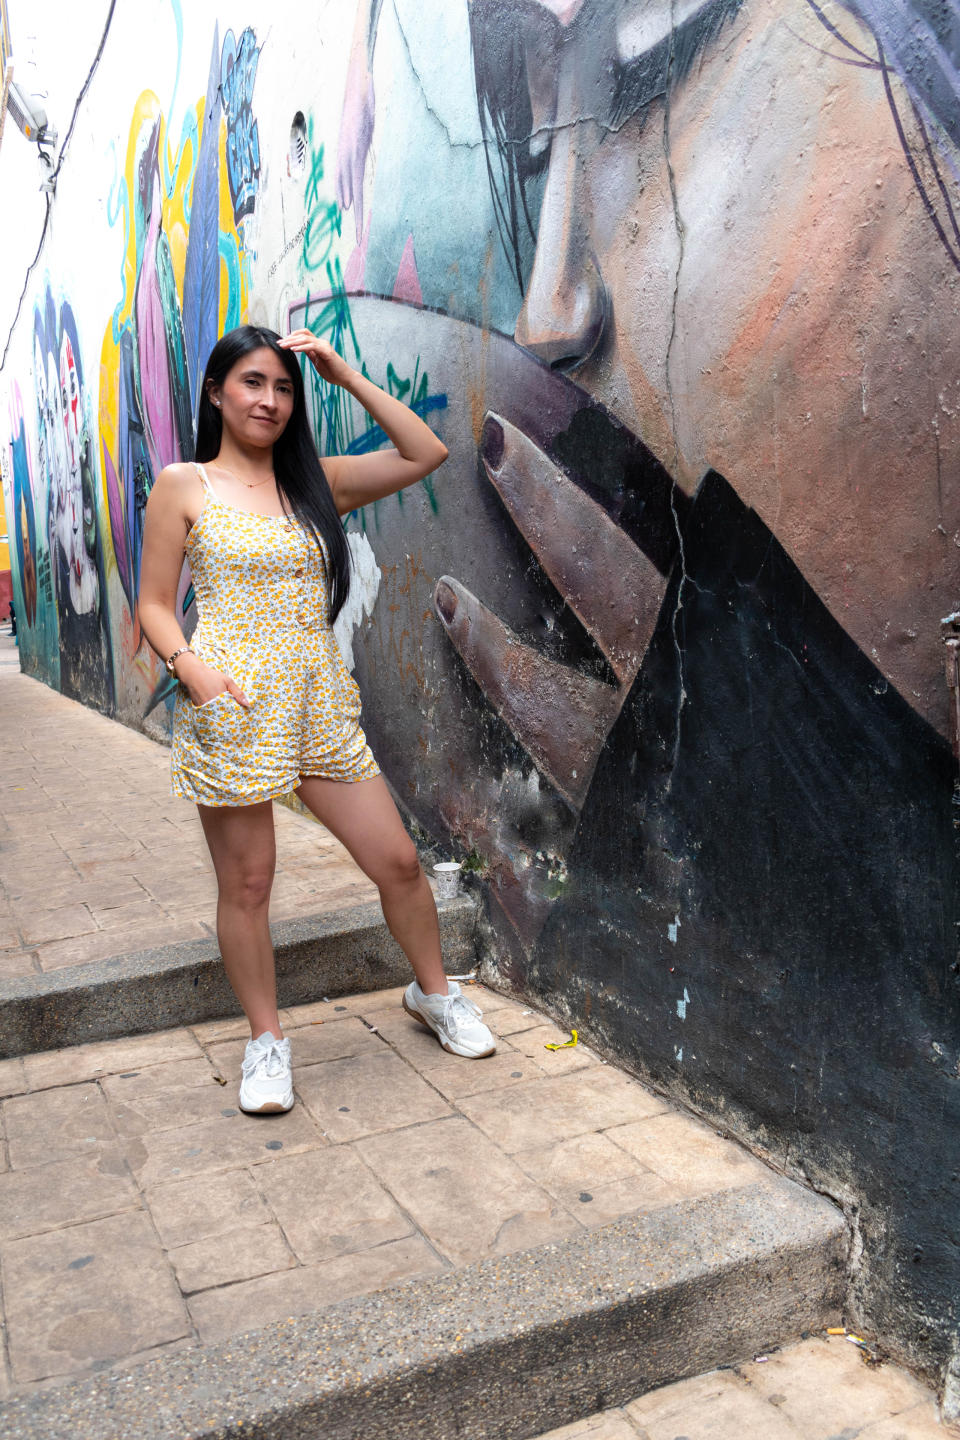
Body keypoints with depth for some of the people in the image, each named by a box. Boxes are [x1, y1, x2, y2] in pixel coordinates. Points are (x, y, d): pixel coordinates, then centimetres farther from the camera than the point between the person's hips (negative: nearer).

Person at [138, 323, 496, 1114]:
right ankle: (266, 1039, 26)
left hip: (321, 705, 3)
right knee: (246, 885, 6)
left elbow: (426, 453, 6)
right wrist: (192, 665, -17)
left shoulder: (317, 481, 11)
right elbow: (154, 605, 2)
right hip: (233, 712, -3)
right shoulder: (183, 487, 3)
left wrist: (346, 375, 4)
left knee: (399, 861, 5)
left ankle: (434, 991, 30)